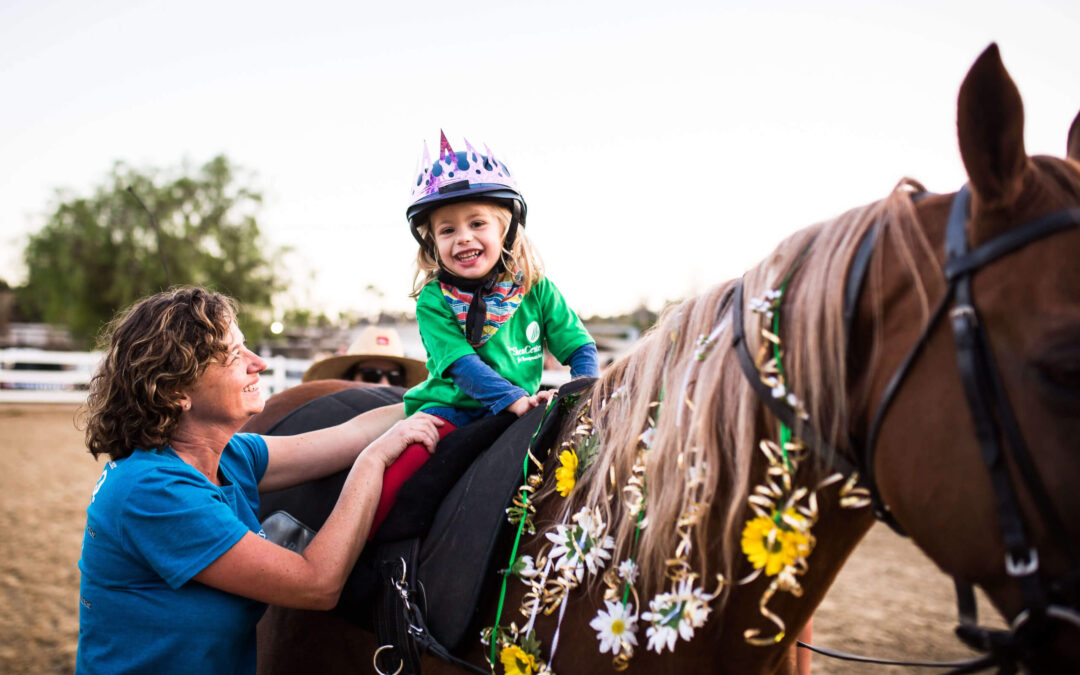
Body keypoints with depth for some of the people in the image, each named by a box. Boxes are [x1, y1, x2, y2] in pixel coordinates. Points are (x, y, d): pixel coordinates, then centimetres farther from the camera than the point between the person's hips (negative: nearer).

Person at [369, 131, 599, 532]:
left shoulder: (536, 289, 2)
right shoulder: (434, 301, -5)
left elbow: (579, 346, 6)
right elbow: (463, 366, -16)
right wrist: (515, 400, -30)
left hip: (519, 410, 3)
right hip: (451, 409, -2)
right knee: (394, 468, -26)